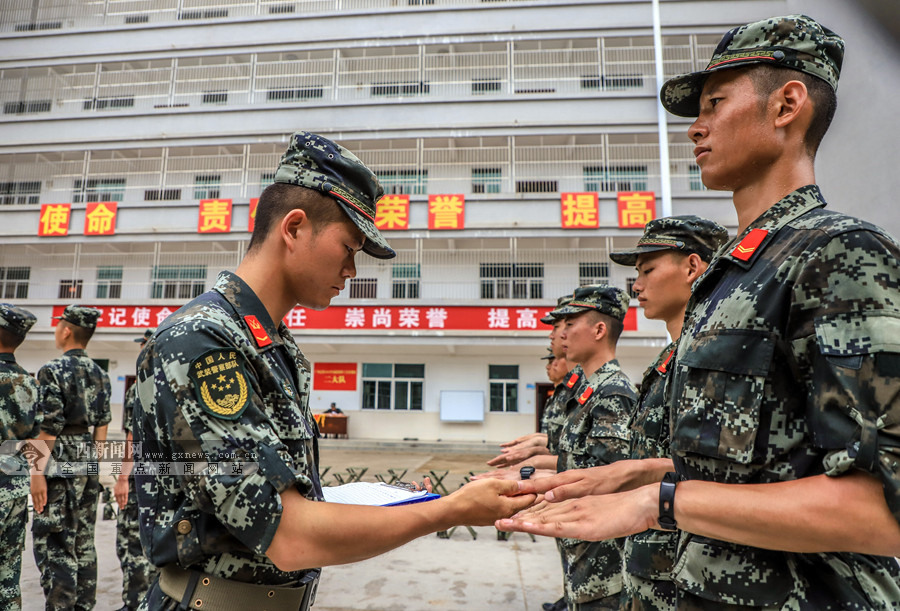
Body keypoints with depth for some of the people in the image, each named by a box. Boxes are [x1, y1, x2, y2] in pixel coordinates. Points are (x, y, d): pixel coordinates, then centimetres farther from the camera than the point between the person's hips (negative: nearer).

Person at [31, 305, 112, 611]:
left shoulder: (52, 371, -11)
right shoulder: (100, 374, 9)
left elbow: (48, 429, -15)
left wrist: (38, 474, -13)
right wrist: (94, 464, 18)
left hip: (61, 464, -7)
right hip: (89, 461, 7)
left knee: (54, 542, 0)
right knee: (84, 540, 14)